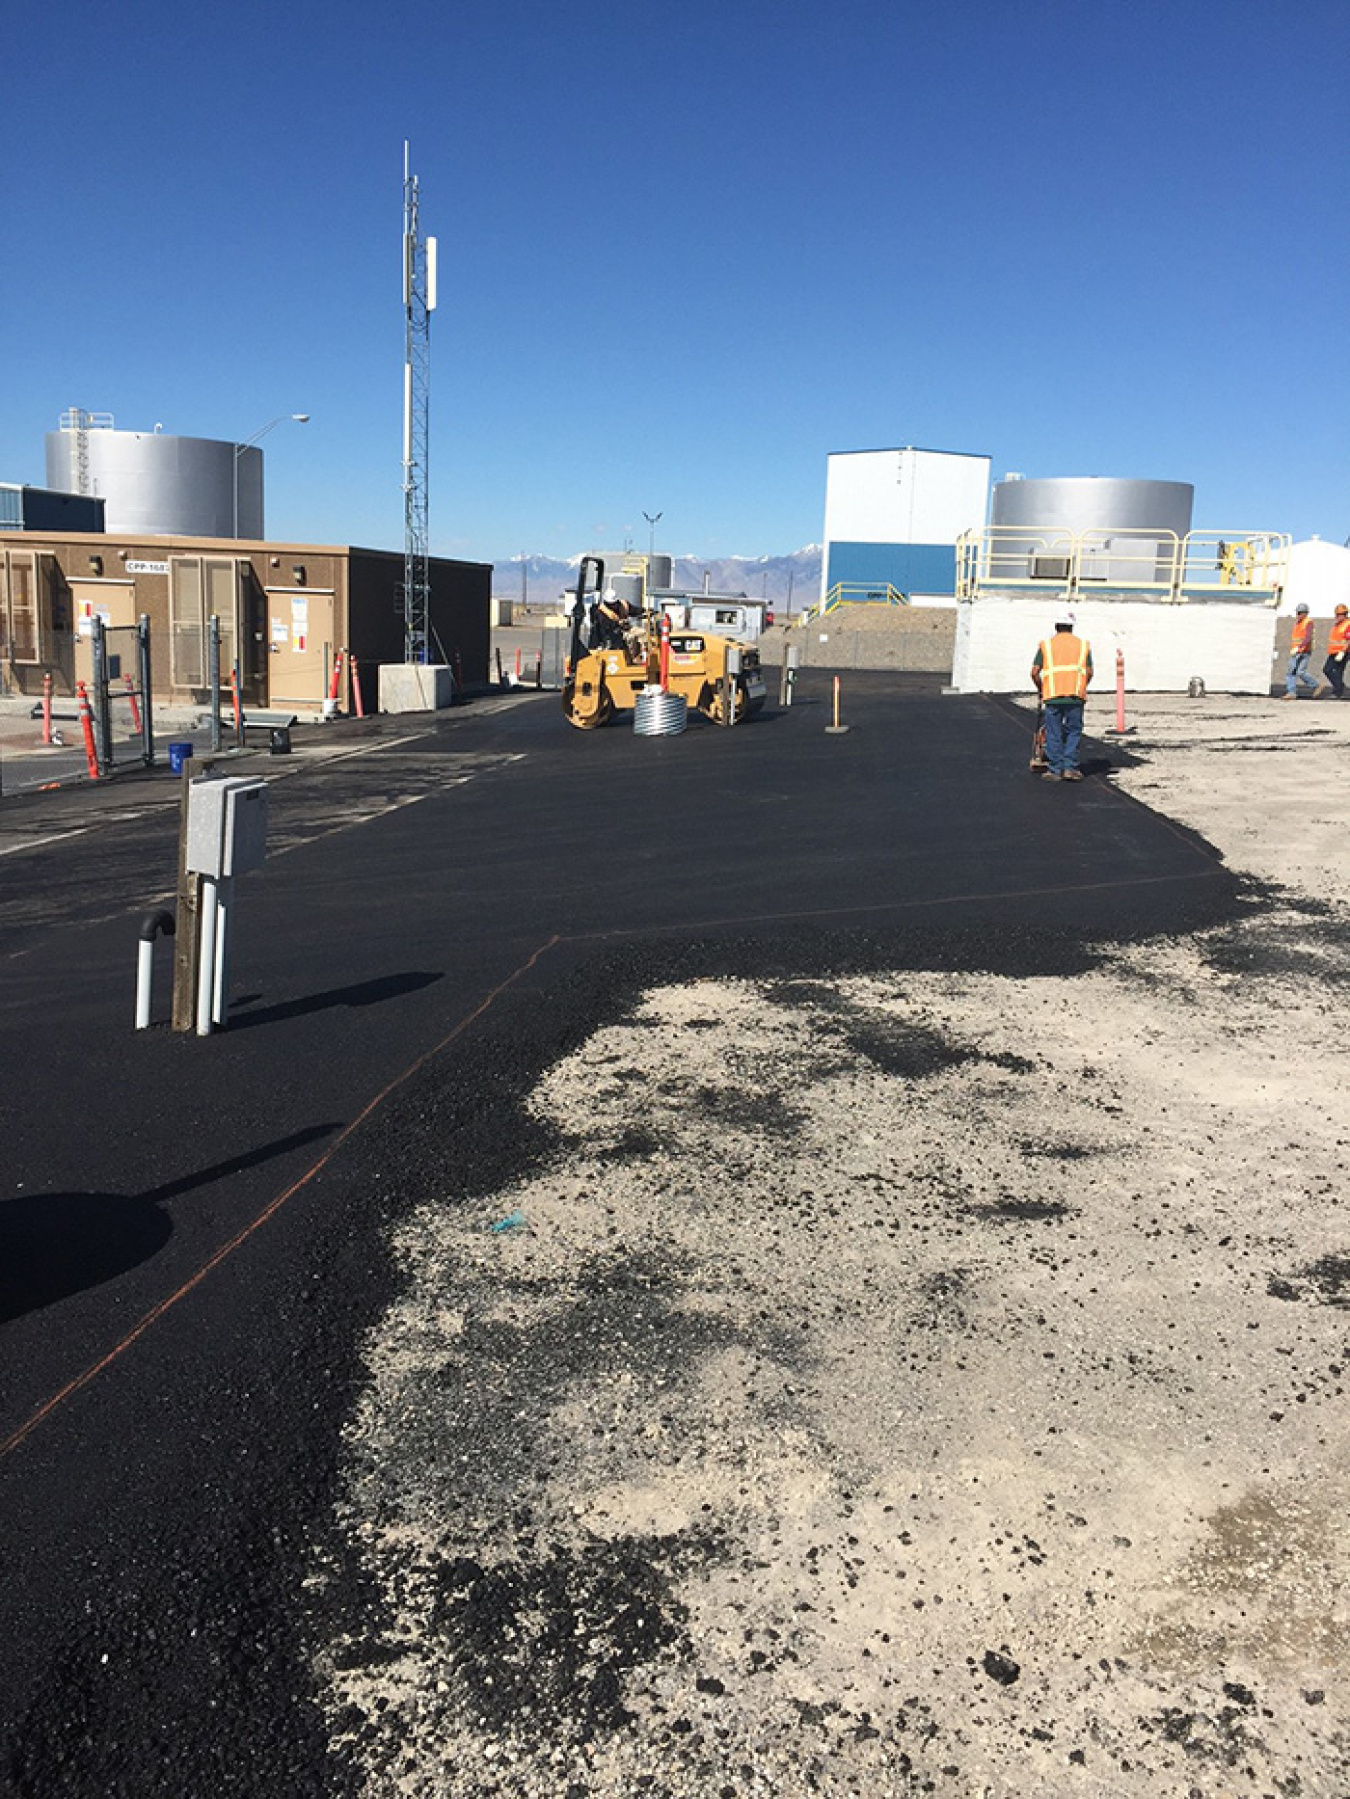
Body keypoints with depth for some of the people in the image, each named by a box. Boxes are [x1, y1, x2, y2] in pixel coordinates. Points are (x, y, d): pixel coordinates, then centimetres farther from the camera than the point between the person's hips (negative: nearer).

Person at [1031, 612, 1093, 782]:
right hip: (1075, 696, 0)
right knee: (1074, 731, 9)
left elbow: (1035, 672, 1)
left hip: (1052, 696, 0)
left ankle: (1055, 770, 6)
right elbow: (1089, 673, 5)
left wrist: (1041, 690, 17)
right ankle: (1070, 767, 3)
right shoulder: (1083, 644, 11)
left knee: (1054, 734, 5)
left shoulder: (1046, 645, 8)